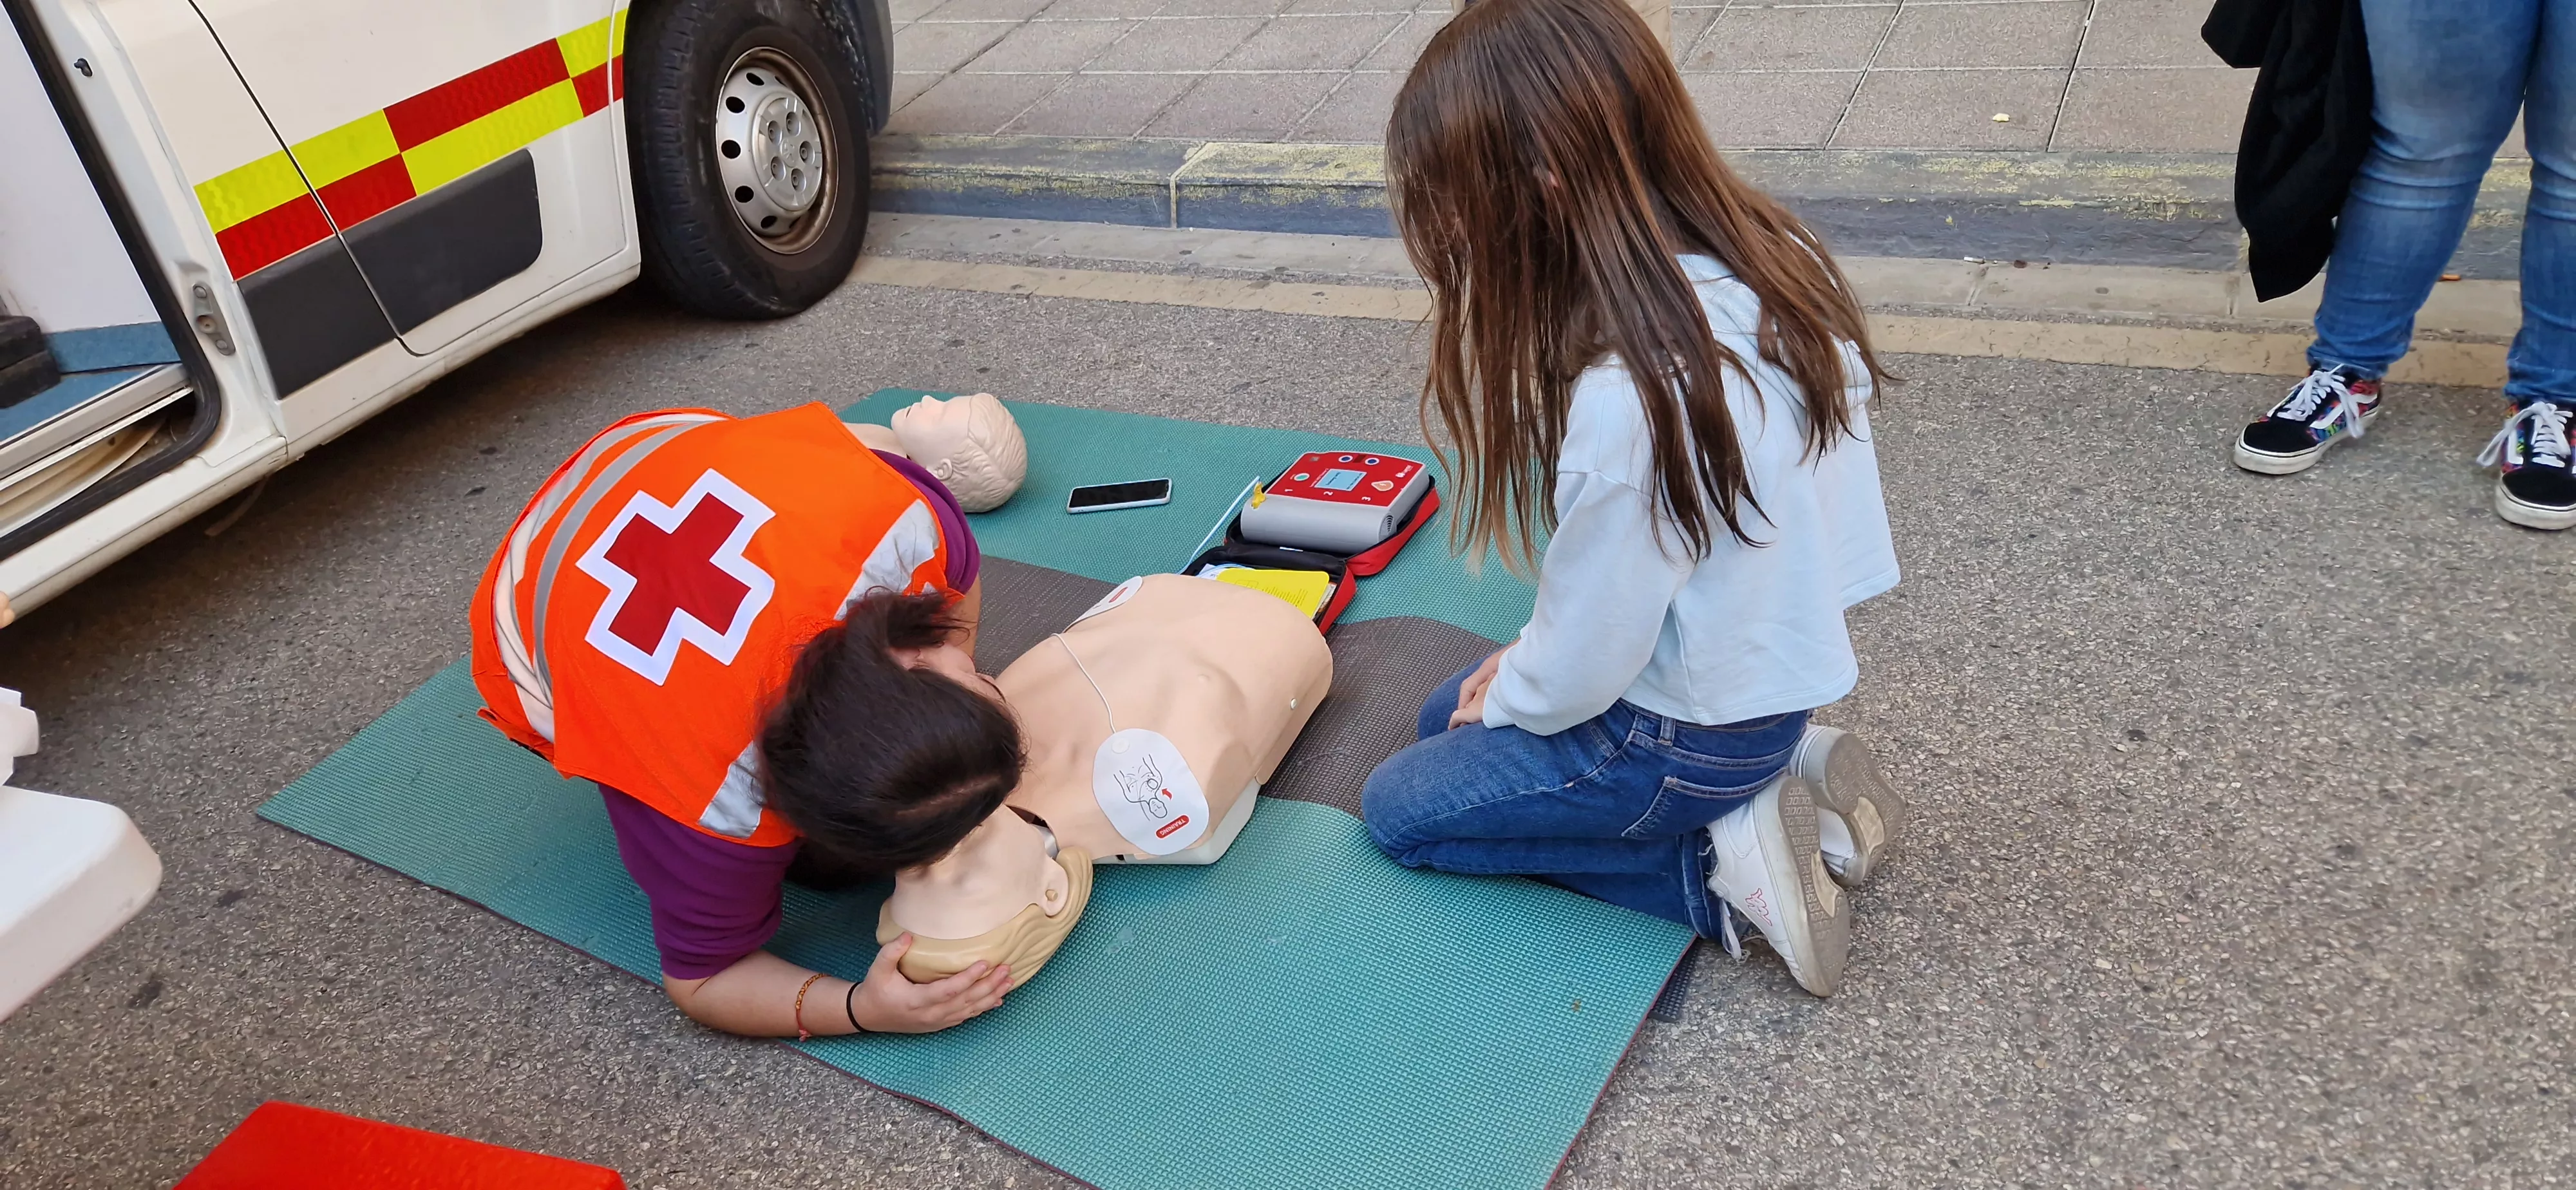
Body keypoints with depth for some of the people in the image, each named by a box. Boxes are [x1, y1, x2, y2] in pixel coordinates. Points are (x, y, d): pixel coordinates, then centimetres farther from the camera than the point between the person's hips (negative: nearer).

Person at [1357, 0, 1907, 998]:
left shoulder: (1623, 406, -38)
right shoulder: (1773, 255, -11)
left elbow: (1584, 669, -23)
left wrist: (1504, 701, 1)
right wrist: (1526, 663, 6)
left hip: (1691, 741, -8)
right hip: (1781, 654, 8)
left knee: (1400, 809, 10)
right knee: (1446, 719, 24)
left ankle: (1719, 864, 2)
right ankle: (1780, 776, 14)